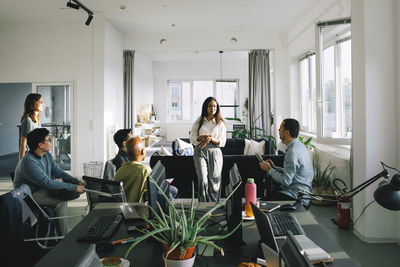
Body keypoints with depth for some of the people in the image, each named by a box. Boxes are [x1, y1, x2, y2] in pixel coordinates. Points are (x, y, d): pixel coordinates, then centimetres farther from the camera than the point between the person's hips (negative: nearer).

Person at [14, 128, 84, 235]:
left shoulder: (46, 155, -1)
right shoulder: (29, 163, -29)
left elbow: (58, 171, 5)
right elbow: (48, 183, -30)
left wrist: (77, 181, -10)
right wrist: (75, 187, -28)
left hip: (43, 187, 9)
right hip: (30, 195, -9)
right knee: (61, 201, -23)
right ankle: (63, 235, -12)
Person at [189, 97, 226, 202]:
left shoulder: (220, 123, 8)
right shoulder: (199, 122, 9)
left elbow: (223, 142, 4)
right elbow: (192, 139, 7)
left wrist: (211, 139, -14)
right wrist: (202, 137, -13)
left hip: (215, 153, 0)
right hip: (200, 153, 0)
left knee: (214, 181, -2)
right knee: (203, 180, -13)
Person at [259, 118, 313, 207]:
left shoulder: (293, 151, -21)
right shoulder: (300, 146, 11)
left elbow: (286, 181, -21)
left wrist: (269, 169, -9)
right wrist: (274, 167, 11)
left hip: (297, 198, -10)